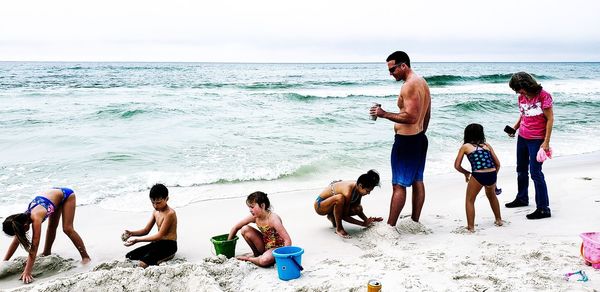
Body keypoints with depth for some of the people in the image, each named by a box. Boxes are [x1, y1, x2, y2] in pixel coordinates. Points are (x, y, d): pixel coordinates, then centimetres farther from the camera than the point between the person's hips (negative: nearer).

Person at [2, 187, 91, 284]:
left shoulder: (36, 218, -35)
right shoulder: (23, 217, -16)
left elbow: (34, 247, -36)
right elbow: (16, 241, -5)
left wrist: (27, 271, -37)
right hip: (54, 195, 7)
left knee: (67, 229, -12)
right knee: (52, 227, 13)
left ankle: (86, 257, -6)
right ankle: (47, 252, 34)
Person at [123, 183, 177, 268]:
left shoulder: (170, 213, -19)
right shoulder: (156, 212, 9)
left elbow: (160, 235, -21)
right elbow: (146, 230, 11)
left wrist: (137, 239, -22)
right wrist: (131, 233, -9)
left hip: (168, 245, -9)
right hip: (158, 243, 9)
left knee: (143, 263, -29)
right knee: (128, 257, 2)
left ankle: (167, 256, -8)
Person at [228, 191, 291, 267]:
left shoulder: (273, 219, -27)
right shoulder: (254, 217, -9)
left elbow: (288, 240, -30)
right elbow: (236, 227, 5)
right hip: (265, 246, 6)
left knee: (264, 260, -38)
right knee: (245, 229, -10)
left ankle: (248, 259, -5)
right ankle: (257, 255, 5)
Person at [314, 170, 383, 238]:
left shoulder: (358, 188, -10)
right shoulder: (348, 192, -33)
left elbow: (357, 209, 4)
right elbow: (344, 216, -26)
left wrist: (367, 220, -10)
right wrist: (363, 223, -23)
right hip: (319, 205, -8)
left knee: (358, 208, -13)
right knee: (340, 198, -39)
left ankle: (333, 217, 7)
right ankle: (338, 228, -20)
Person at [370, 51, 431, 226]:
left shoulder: (409, 85, -19)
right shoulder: (422, 82, 13)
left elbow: (411, 117, -27)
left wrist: (384, 114, -23)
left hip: (406, 141, -10)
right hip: (420, 139, 10)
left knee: (399, 185, -6)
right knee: (417, 181, 15)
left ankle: (390, 226, -1)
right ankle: (415, 222, 24)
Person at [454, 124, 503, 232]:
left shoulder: (465, 147, 14)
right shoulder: (487, 145, 21)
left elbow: (457, 165, 12)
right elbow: (497, 164, 20)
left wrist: (466, 173, 27)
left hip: (478, 175, -4)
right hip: (492, 174, 4)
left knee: (470, 200, 16)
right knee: (491, 195, 33)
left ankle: (471, 227, 14)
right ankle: (498, 220, 46)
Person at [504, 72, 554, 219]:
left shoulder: (544, 96, -14)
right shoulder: (522, 97, 4)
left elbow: (550, 119, -14)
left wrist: (546, 142, -18)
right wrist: (514, 128, -1)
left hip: (536, 140, -7)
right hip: (522, 138, 7)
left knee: (535, 173, -9)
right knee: (521, 170, 19)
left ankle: (543, 208, -4)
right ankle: (522, 198, 38)